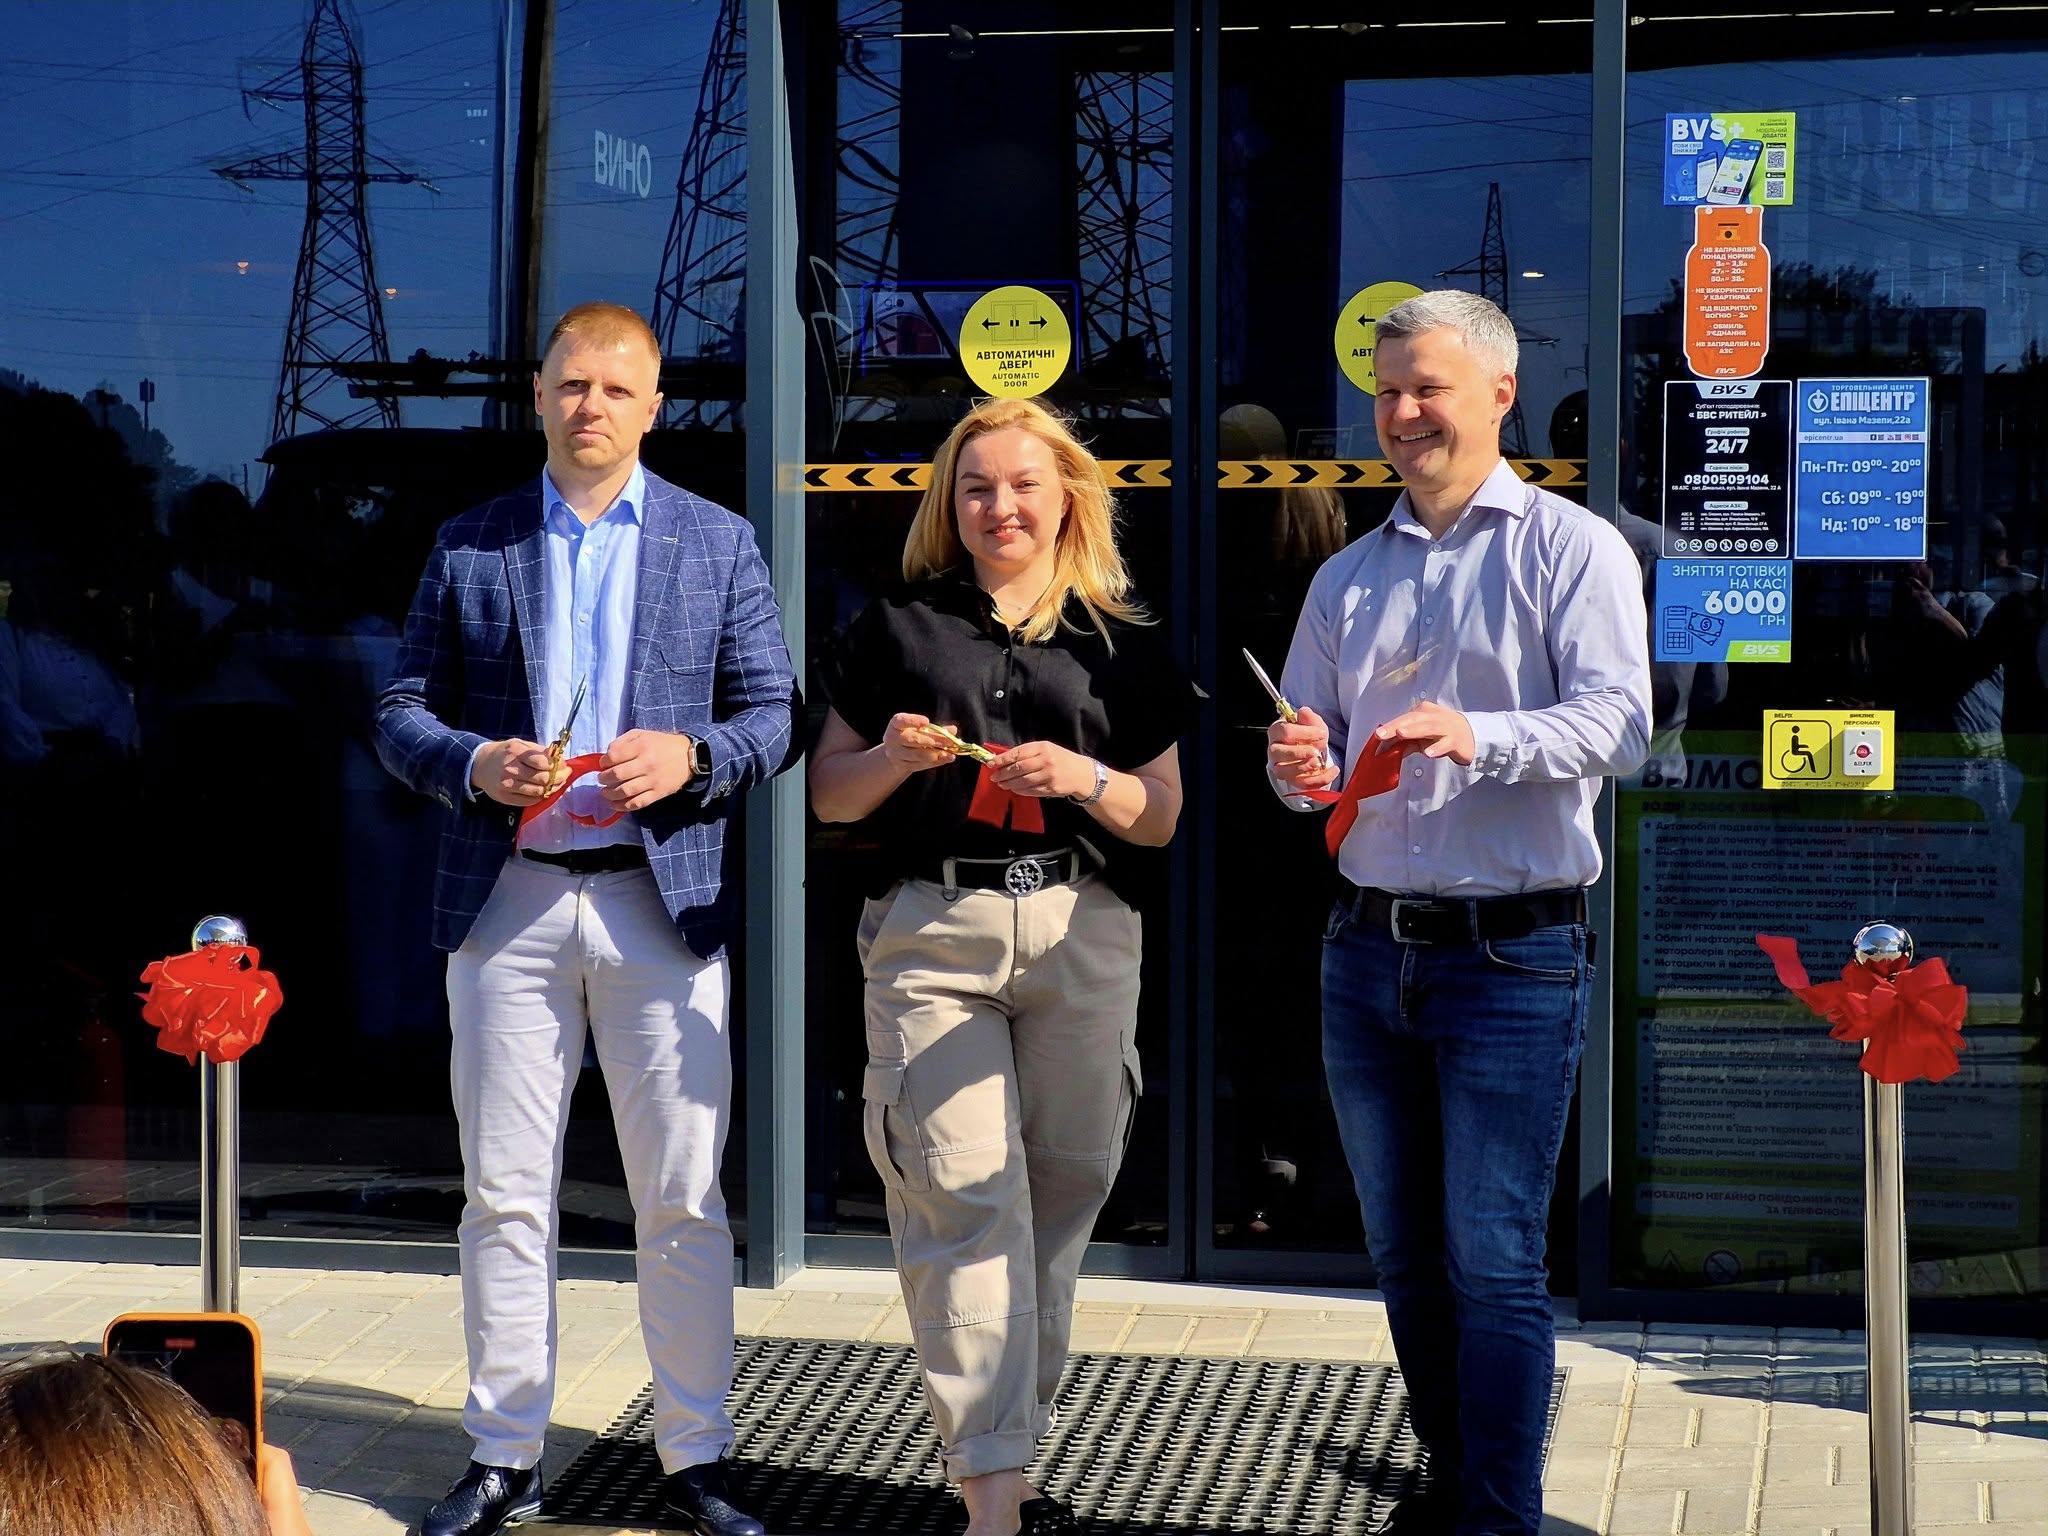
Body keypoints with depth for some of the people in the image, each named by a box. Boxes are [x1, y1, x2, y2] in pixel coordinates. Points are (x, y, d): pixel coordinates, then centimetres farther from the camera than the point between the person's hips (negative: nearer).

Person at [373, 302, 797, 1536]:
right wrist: (474, 763, -11)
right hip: (509, 901, 1)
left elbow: (776, 714, 6)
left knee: (684, 1201, 1)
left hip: (662, 899, -1)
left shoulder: (719, 544, 9)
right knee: (505, 1197, 5)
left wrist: (692, 757, -14)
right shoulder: (470, 547, 10)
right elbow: (402, 710, 9)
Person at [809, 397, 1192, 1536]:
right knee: (965, 1205, -9)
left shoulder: (1121, 644, 11)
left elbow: (1163, 817, 9)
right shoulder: (900, 629, 10)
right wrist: (891, 757, -8)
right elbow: (830, 795, 12)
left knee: (1059, 1198, 5)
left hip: (1082, 938, 2)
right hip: (932, 937, -1)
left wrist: (1085, 779, -10)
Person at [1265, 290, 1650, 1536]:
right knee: (1404, 1255, 13)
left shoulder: (1571, 548, -1)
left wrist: (1482, 736, -30)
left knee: (1494, 1266, -7)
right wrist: (1300, 769, -5)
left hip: (1513, 954, -6)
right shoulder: (1349, 579, 17)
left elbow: (1618, 721, -14)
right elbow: (1308, 756, 19)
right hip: (1368, 951, 6)